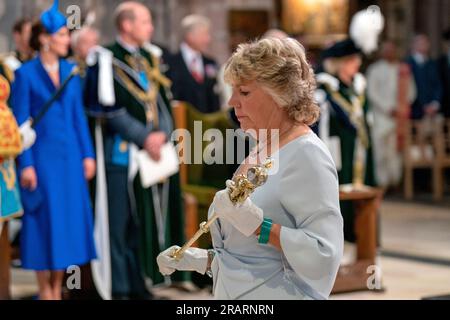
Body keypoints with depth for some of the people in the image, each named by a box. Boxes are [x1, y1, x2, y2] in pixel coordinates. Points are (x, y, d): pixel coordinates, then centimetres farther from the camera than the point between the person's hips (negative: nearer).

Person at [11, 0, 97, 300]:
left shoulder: (71, 71, 8)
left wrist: (88, 154, 7)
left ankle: (57, 288, 17)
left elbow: (79, 116, 12)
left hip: (70, 155, 5)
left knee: (69, 218, 6)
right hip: (42, 155, -5)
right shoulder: (26, 73, -7)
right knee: (45, 220, -1)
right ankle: (45, 290, 10)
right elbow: (21, 122, -7)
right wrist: (26, 164, -12)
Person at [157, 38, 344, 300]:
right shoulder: (260, 152, 10)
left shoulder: (306, 156, -15)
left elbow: (323, 256, -23)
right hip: (235, 293, 8)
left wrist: (258, 225, -28)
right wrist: (204, 260, 6)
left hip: (276, 294, -8)